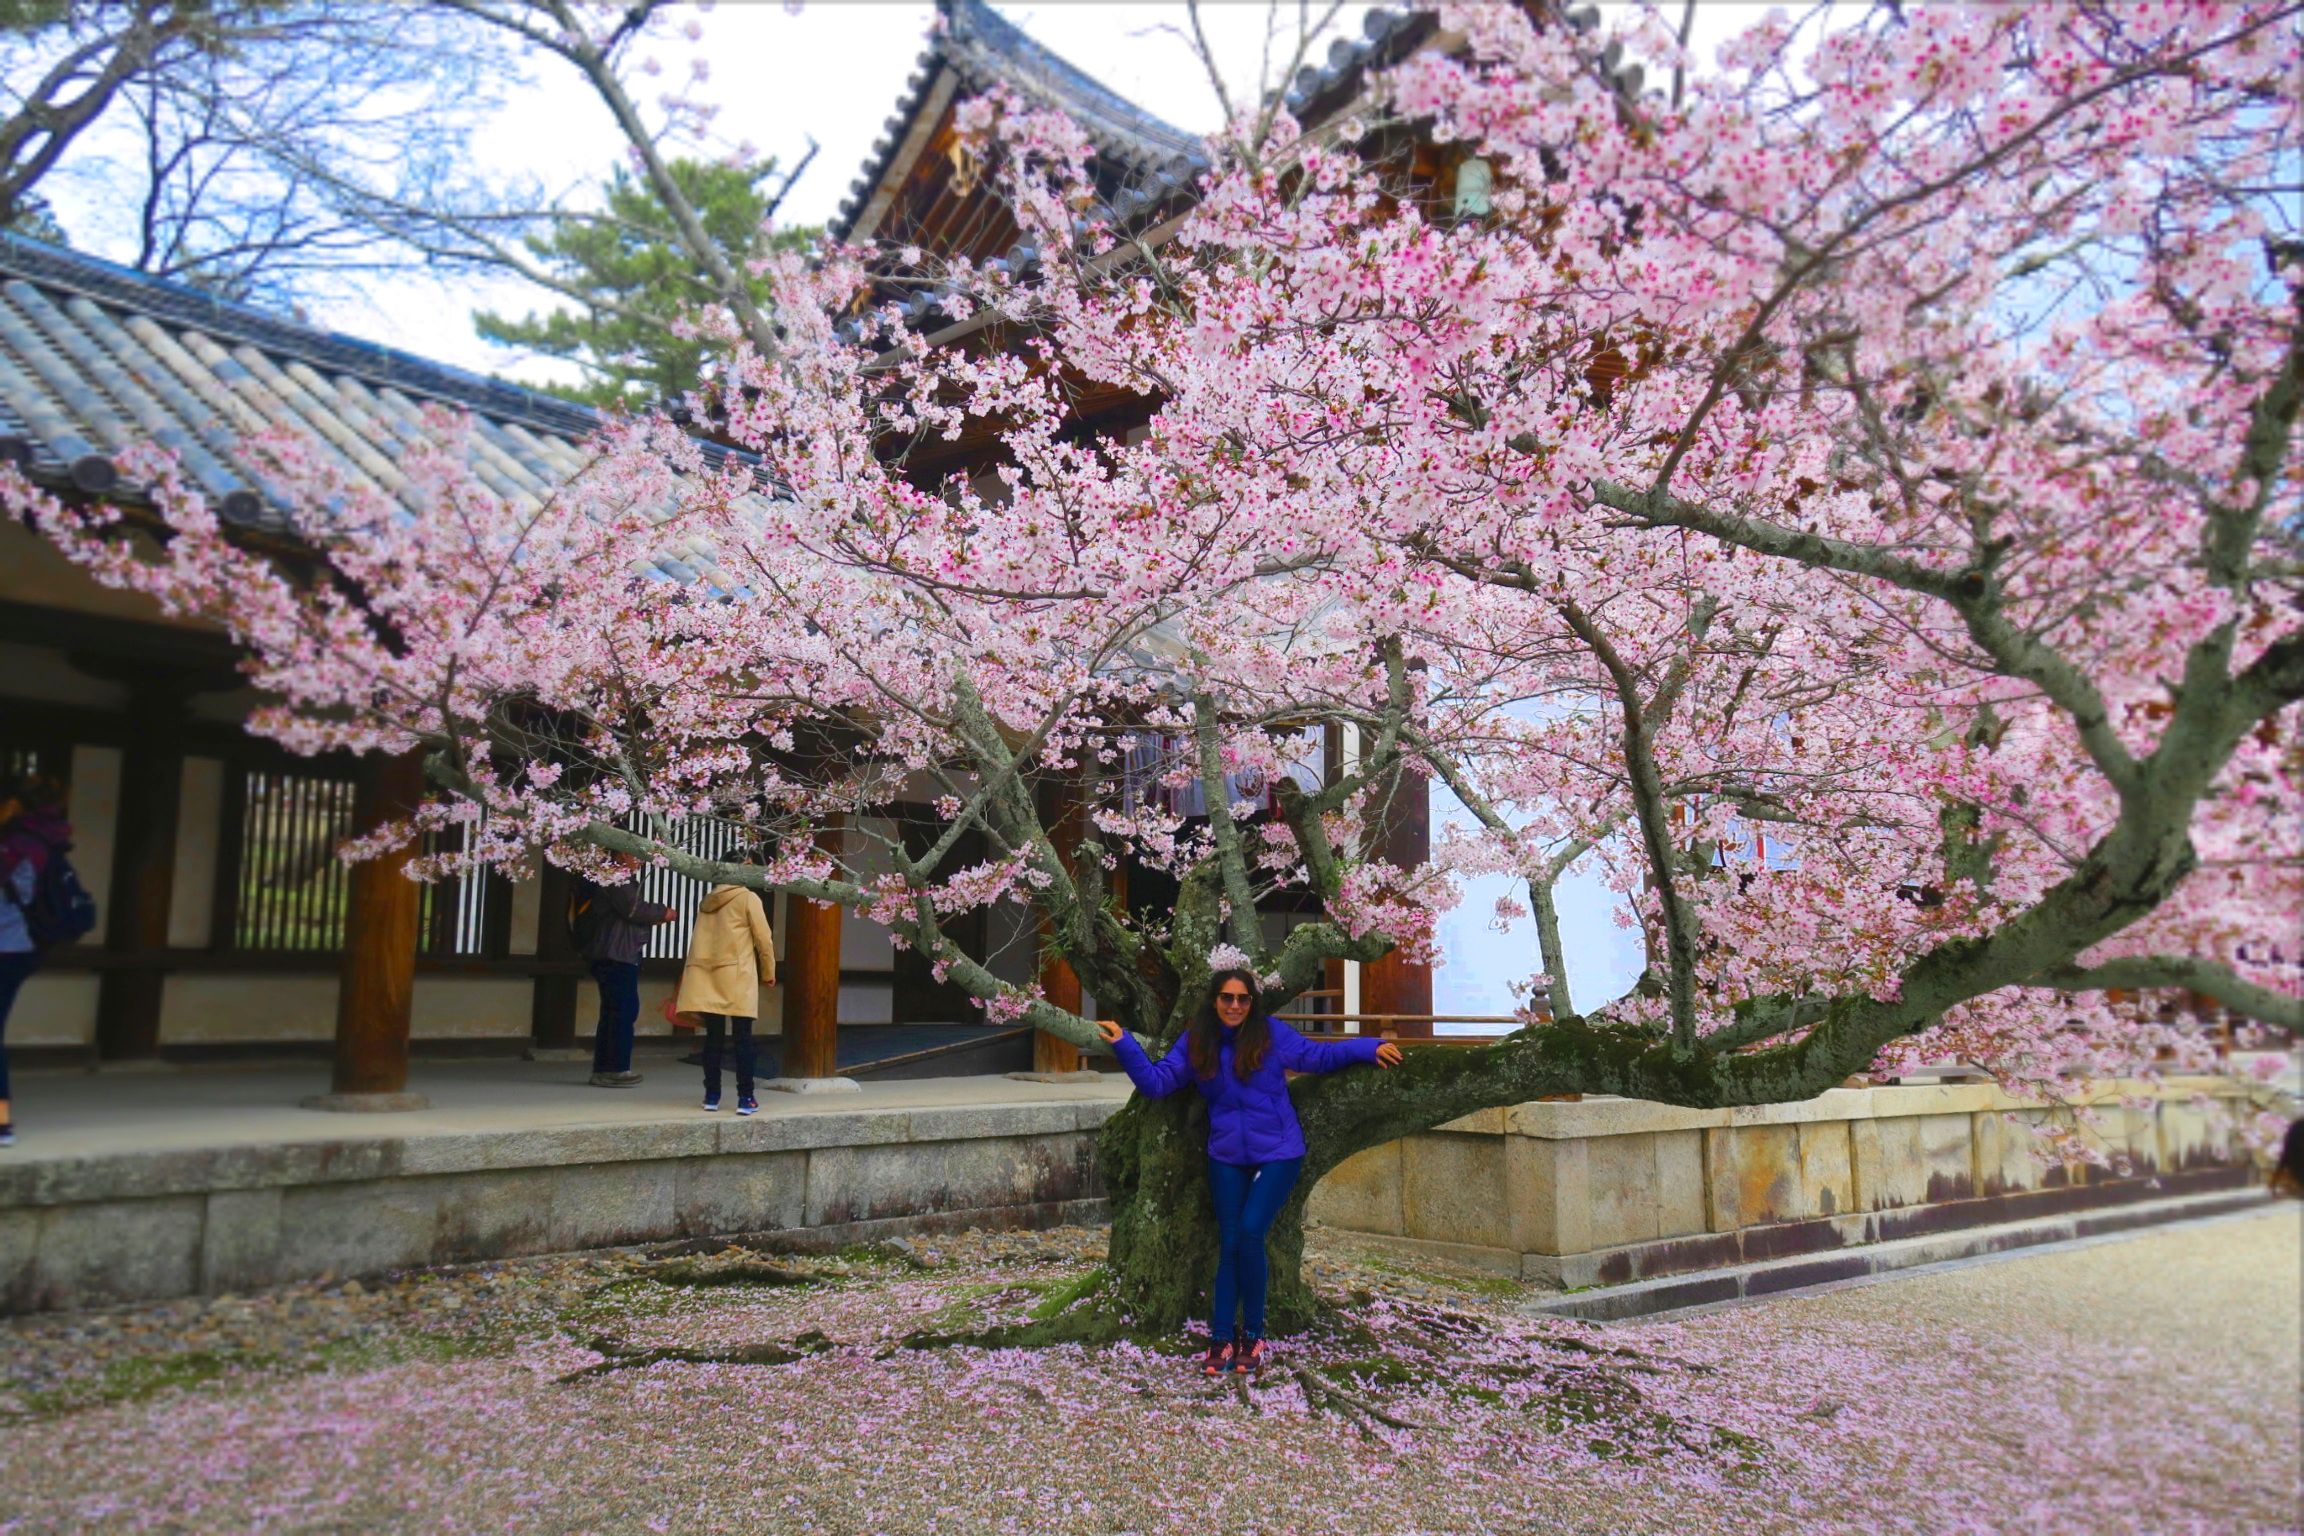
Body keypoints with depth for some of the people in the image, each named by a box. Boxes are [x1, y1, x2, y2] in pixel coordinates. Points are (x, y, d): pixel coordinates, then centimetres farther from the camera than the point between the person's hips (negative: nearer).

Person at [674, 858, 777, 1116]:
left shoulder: (707, 901, 14)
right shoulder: (748, 897, -2)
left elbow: (700, 940, 14)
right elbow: (763, 939, -3)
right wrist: (769, 972, 9)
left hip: (708, 978, 5)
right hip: (737, 976, -5)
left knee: (713, 1037, 8)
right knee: (743, 1038, -1)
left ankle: (711, 1096, 8)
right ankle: (745, 1098, -3)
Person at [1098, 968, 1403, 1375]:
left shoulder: (1272, 1034, -8)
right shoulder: (1194, 1043, -1)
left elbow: (1318, 1055, 2)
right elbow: (1156, 1082, -4)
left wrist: (1369, 1047, -4)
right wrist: (1124, 1046, -15)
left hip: (1278, 1154, -3)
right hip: (1227, 1158, 3)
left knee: (1250, 1234, -14)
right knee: (1229, 1245, 5)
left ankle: (1253, 1335, 3)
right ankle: (1221, 1338, 13)